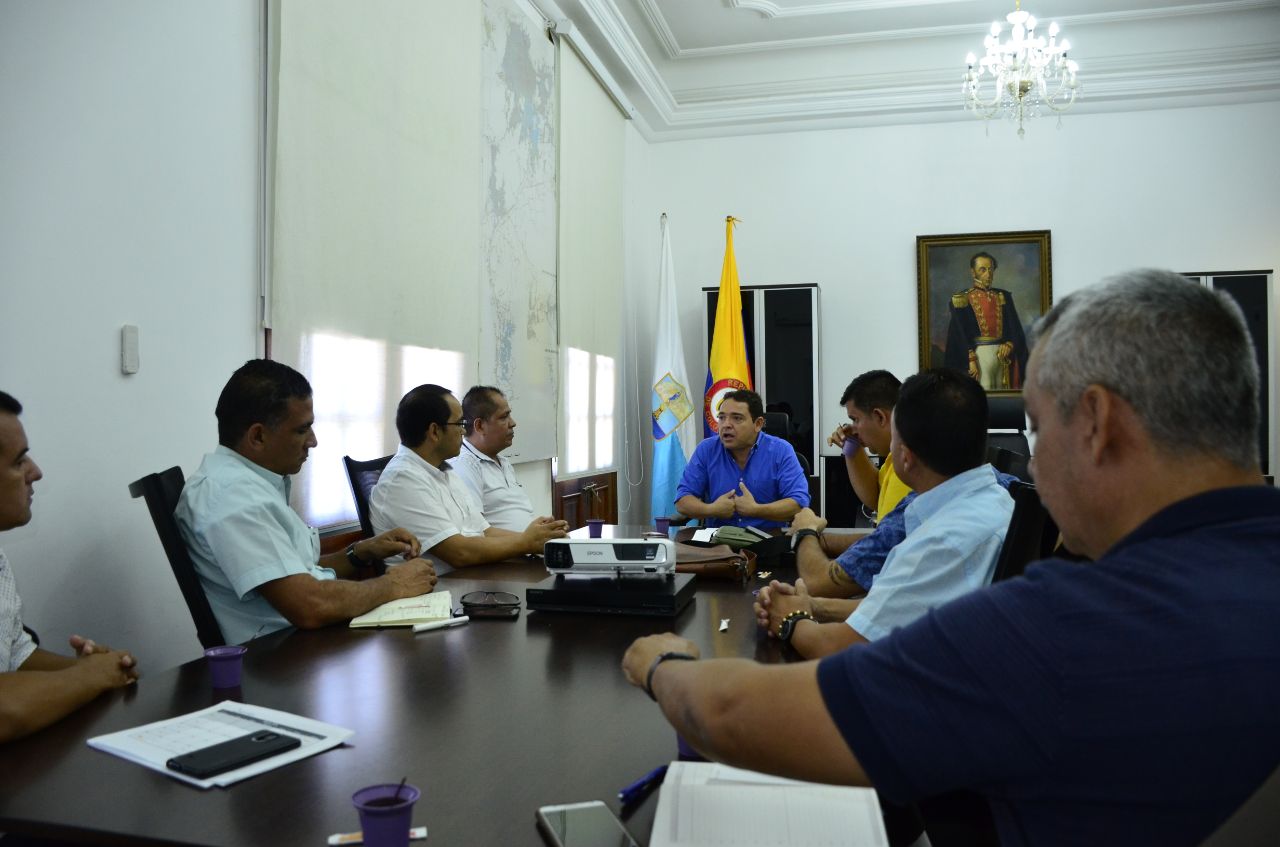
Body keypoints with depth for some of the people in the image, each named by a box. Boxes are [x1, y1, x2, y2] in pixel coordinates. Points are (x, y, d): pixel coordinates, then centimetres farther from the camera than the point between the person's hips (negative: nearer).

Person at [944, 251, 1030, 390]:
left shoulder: (1003, 297, 14)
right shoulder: (962, 299, 1)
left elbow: (1015, 327, 12)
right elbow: (959, 334, -5)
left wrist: (1009, 344, -9)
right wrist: (971, 359, -15)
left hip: (1003, 353, 4)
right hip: (979, 353, -4)